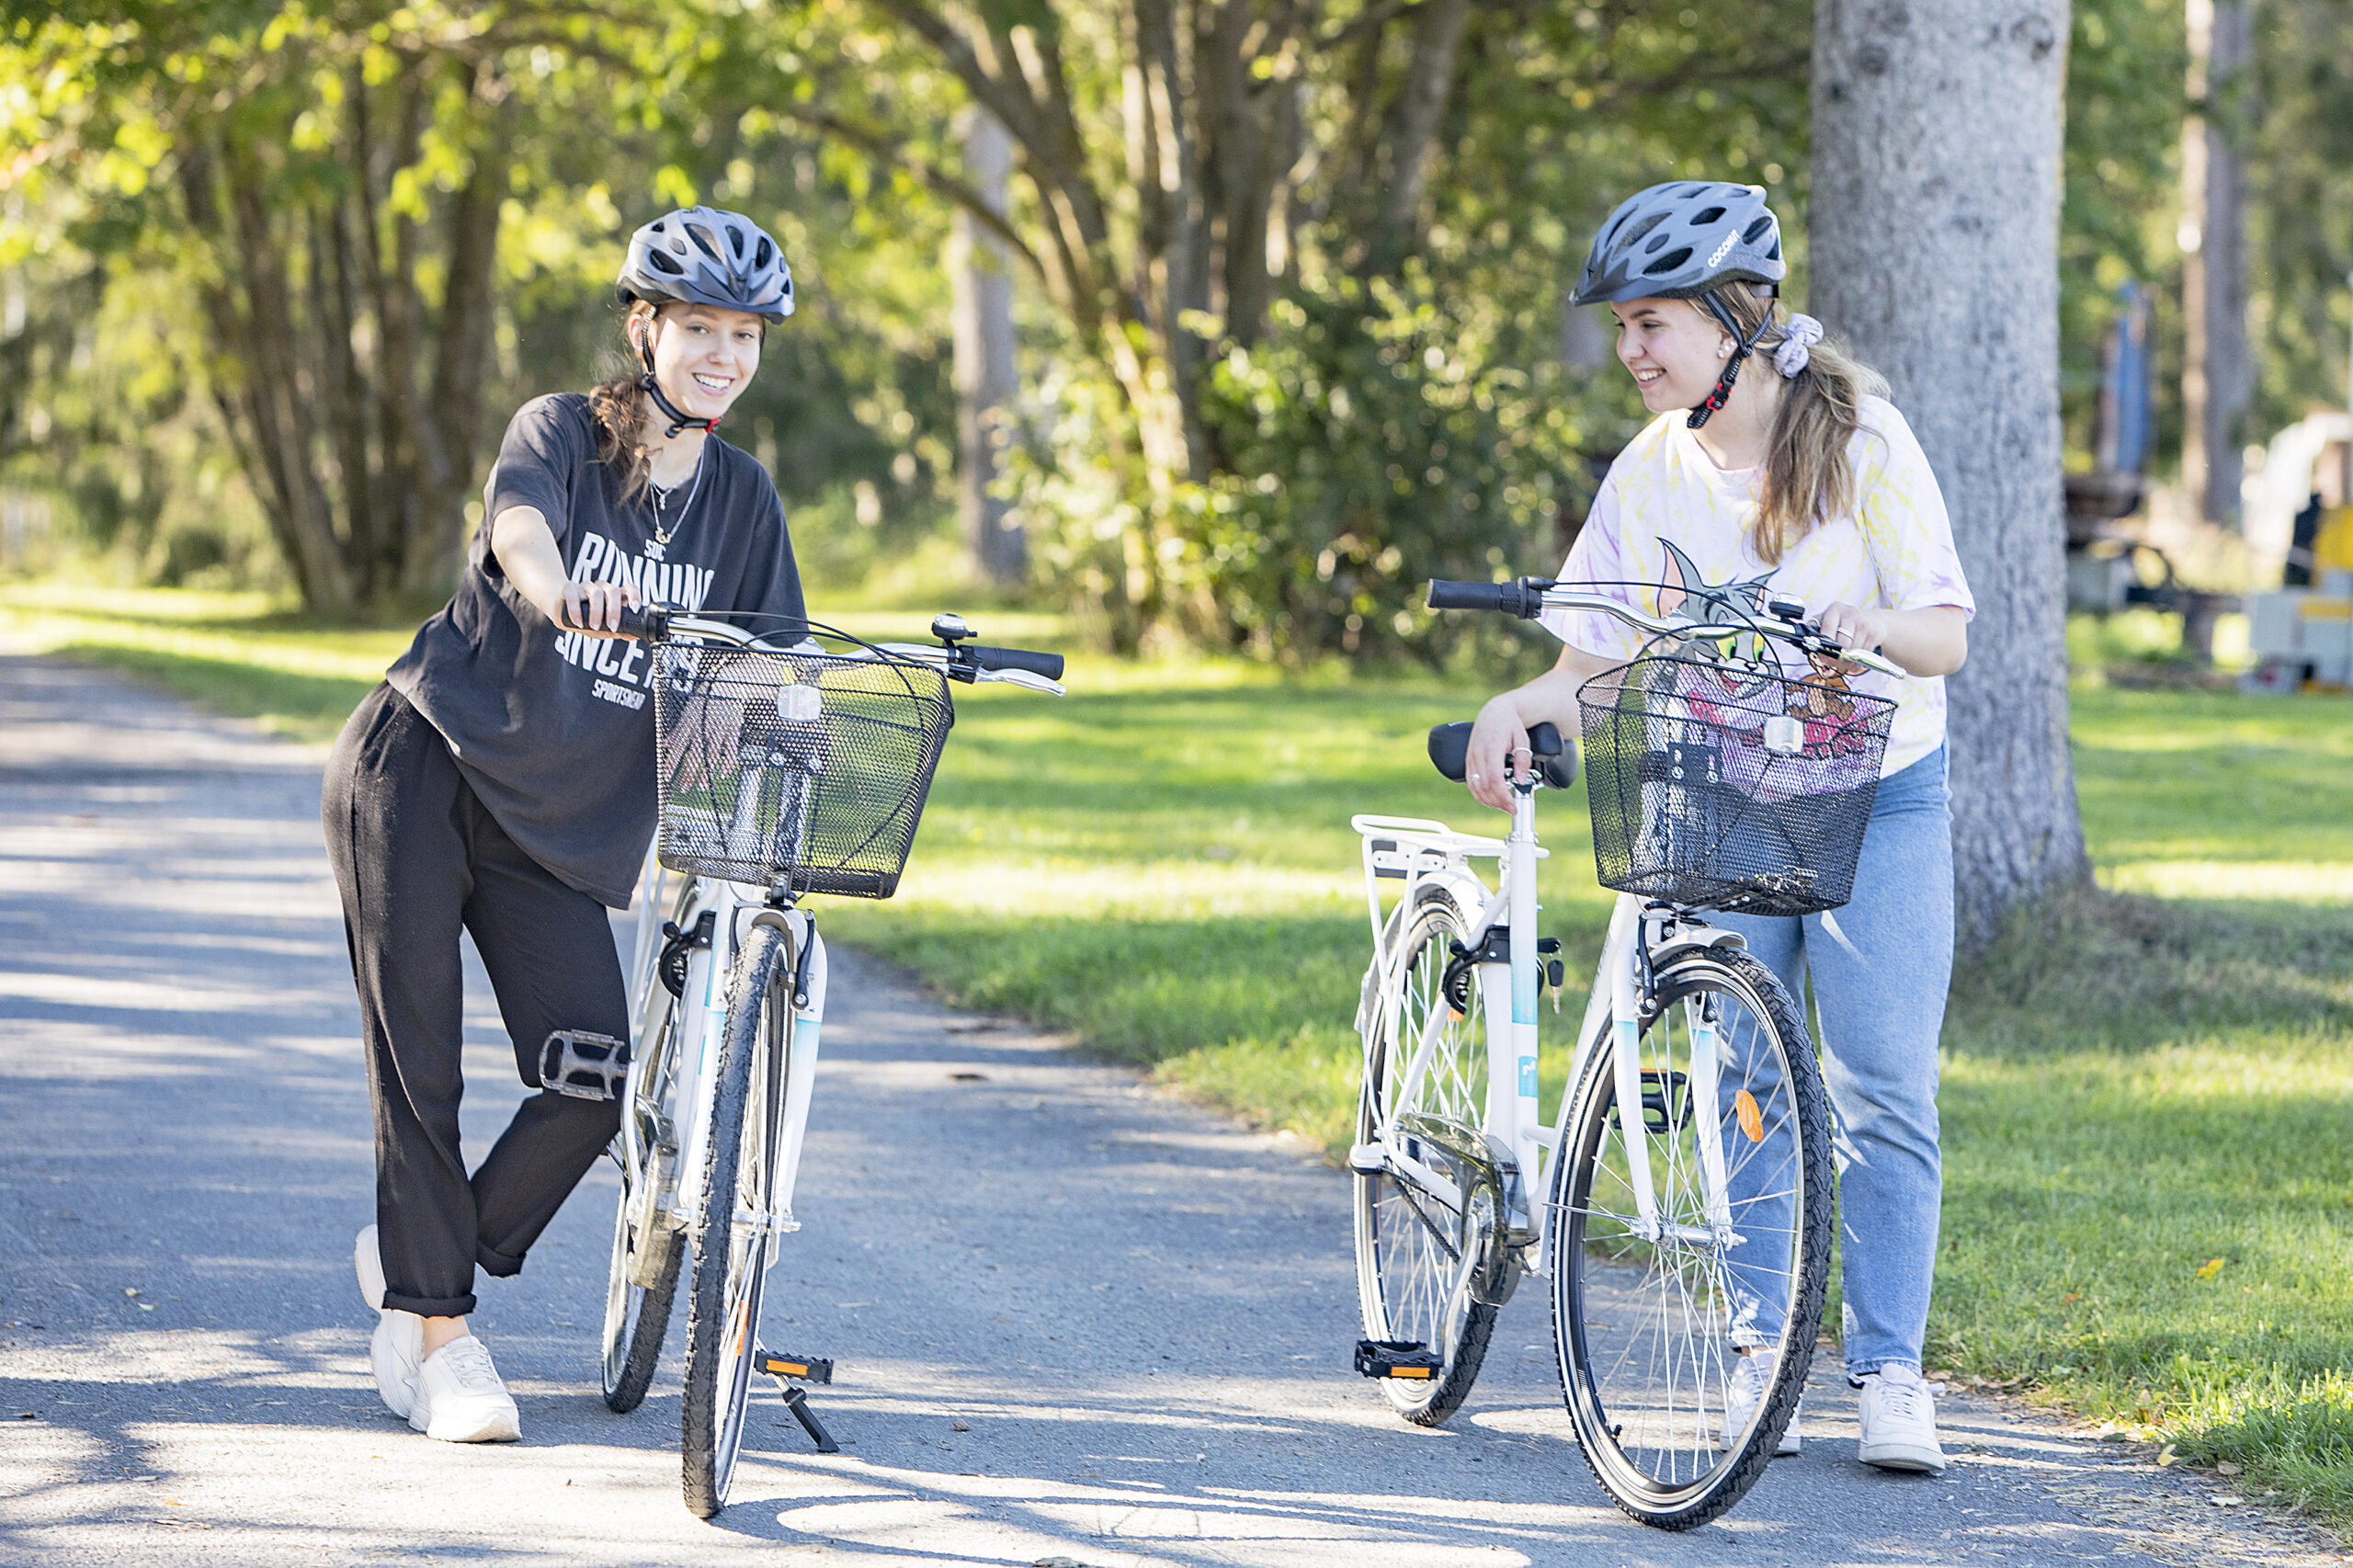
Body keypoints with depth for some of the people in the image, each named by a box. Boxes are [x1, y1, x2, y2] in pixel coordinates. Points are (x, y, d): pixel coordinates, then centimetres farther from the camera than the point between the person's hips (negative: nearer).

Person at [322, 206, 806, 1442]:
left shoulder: (742, 500, 6)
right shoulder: (560, 434, -7)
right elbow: (519, 517, -31)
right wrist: (557, 591, -54)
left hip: (559, 827, 4)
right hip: (421, 772, -4)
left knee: (591, 1082, -10)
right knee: (418, 1064, -6)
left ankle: (425, 1266, 12)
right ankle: (440, 1337, 4)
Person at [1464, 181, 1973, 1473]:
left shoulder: (1862, 441, -9)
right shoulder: (1652, 473, 0)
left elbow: (1947, 636, -11)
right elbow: (1594, 658, 2)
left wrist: (1877, 624, -33)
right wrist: (1516, 711, -19)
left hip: (1878, 798, -3)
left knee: (1880, 1093, -8)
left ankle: (1889, 1369, -3)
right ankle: (1760, 1356, 11)